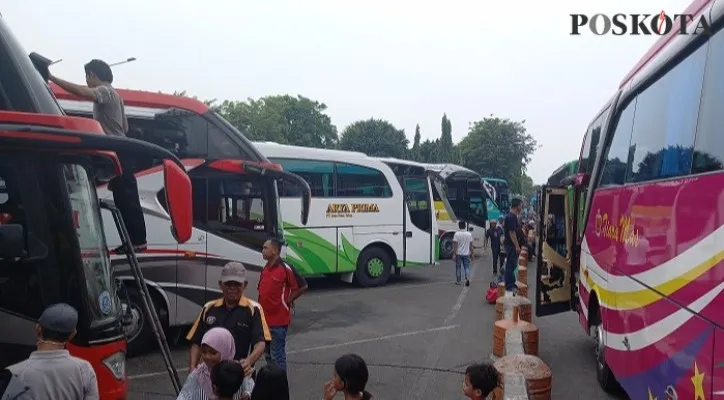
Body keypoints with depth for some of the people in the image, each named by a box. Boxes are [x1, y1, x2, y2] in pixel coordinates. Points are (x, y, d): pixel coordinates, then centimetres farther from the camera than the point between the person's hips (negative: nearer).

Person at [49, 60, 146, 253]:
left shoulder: (105, 91, -9)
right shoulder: (113, 94, 23)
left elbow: (82, 92, -31)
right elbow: (125, 127, 26)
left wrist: (52, 78, -30)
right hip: (119, 152, 10)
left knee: (126, 198, -9)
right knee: (125, 198, 9)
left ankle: (137, 240, -8)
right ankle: (134, 239, 12)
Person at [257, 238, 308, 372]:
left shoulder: (285, 269, -15)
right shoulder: (265, 269, 9)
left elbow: (303, 286, -12)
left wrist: (288, 300, -7)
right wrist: (259, 313, 13)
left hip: (279, 321, -8)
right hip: (265, 319, 8)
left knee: (277, 355, -2)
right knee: (268, 354, 19)